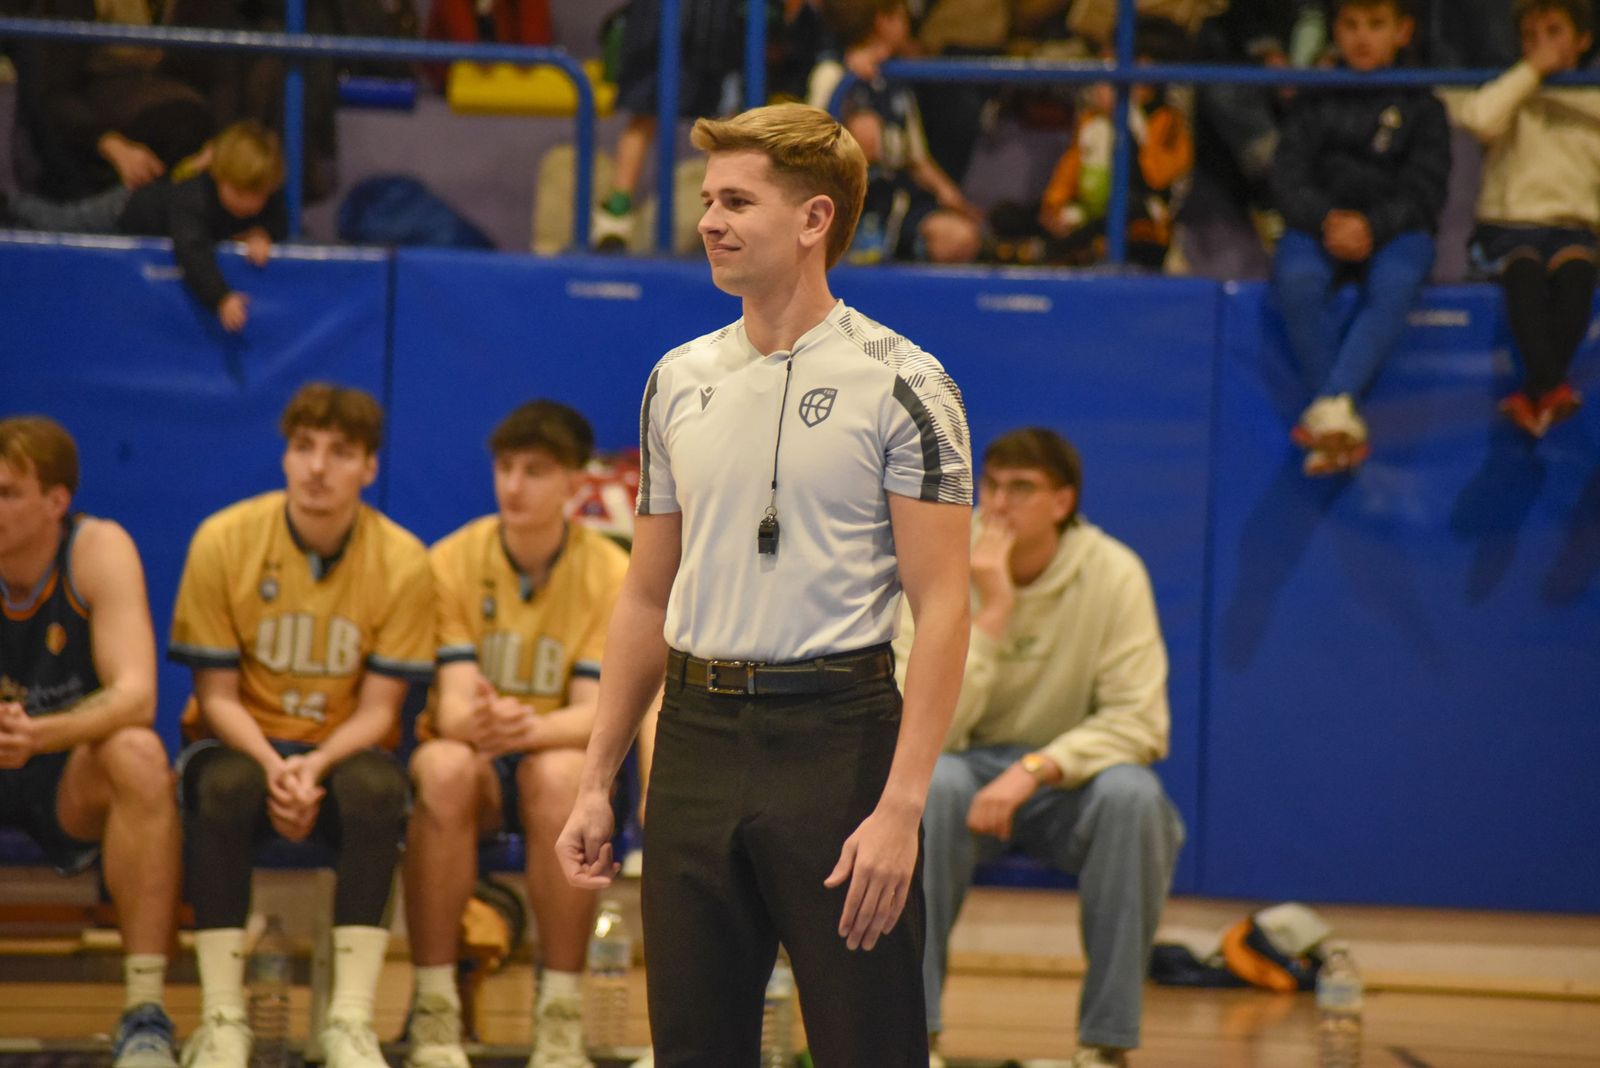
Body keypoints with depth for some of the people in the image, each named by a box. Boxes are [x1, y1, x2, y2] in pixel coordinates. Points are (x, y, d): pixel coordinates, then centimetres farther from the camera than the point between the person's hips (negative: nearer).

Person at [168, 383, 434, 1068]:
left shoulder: (402, 563, -7)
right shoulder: (223, 542, -9)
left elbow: (377, 708, -7)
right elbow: (216, 696, -6)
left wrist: (314, 769, -27)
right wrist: (273, 767, -25)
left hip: (341, 752, 0)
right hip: (244, 745, 0)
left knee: (377, 788, -35)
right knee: (225, 785, -36)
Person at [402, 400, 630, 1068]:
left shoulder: (610, 574, -5)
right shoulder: (453, 561, -4)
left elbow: (595, 713, -14)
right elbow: (454, 702, -14)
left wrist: (531, 727, -37)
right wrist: (476, 721, -40)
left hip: (557, 751, 0)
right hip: (472, 749, 0)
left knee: (561, 773, -37)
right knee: (444, 769, -36)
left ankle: (561, 1014, -28)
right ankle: (433, 1010, -30)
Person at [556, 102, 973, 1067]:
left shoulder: (900, 384, -6)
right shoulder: (680, 381, 12)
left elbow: (941, 607, -10)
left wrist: (901, 807, -18)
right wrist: (596, 784, 13)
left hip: (836, 735, -5)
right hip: (697, 740, 6)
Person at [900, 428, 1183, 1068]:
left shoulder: (1113, 574, -11)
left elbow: (1140, 723, -16)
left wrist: (1035, 769, -30)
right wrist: (991, 610, -27)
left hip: (1069, 781, 0)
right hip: (971, 773, 0)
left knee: (1132, 793, -32)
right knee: (932, 780, -34)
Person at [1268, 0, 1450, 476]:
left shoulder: (1420, 105, 7)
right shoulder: (1316, 101, 10)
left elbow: (1425, 190, -1)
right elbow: (1288, 175, 1)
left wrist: (1372, 227, -20)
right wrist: (1326, 220, -19)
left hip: (1394, 229, -1)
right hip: (1319, 223, 1)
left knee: (1394, 285, -36)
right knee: (1295, 280, -33)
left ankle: (1330, 407, -45)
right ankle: (1343, 420, -33)